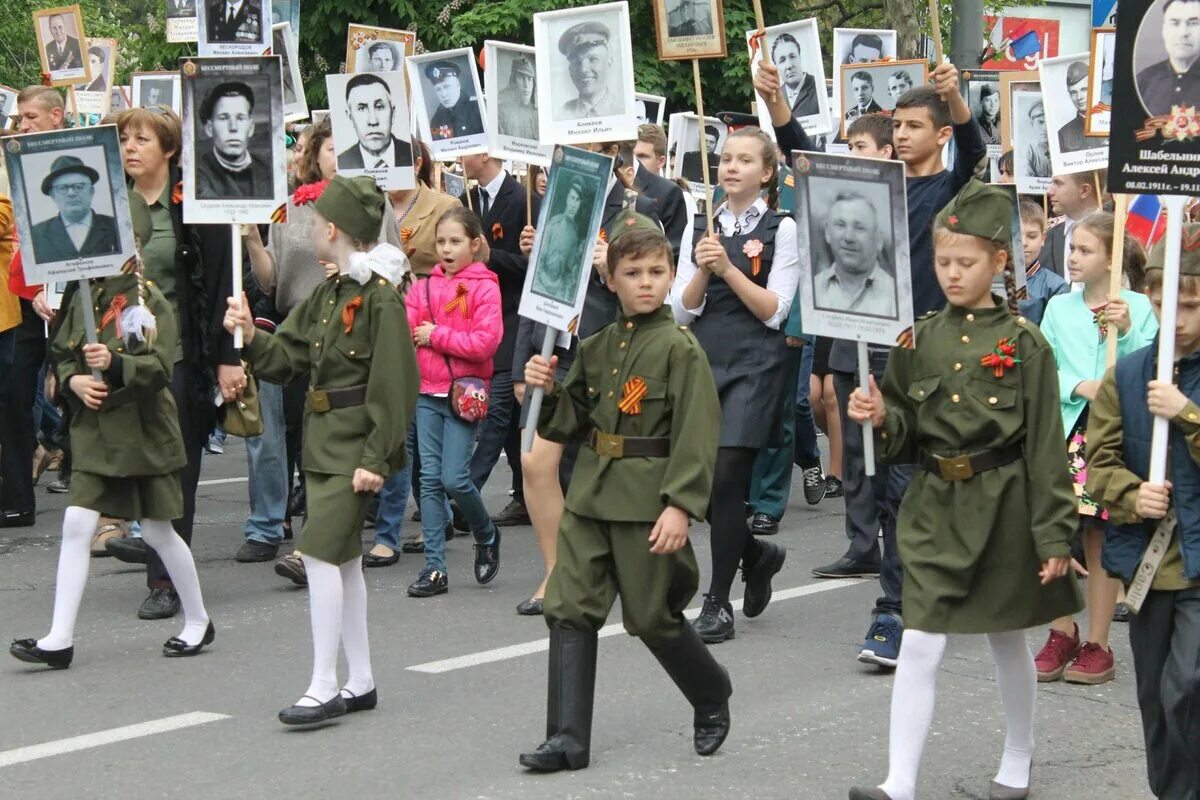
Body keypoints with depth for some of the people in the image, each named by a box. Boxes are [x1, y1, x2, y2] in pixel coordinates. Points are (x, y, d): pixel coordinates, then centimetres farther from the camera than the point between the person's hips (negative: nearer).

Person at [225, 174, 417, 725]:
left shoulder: (381, 298, -16)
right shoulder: (328, 294, 12)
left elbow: (394, 386, -18)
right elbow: (288, 358, 14)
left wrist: (376, 458, -20)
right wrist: (250, 337, -5)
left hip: (355, 447, -9)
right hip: (323, 441, 10)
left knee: (320, 552, -14)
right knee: (344, 559, 13)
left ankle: (323, 687, -9)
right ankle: (360, 682, 22)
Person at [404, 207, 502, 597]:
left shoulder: (484, 287, -5)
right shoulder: (425, 286, 9)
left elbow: (486, 342, -14)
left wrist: (436, 336, -12)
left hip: (464, 393, -5)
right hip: (427, 392, 5)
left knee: (454, 478, -9)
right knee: (430, 479, 2)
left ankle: (487, 536, 20)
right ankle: (434, 568, 6)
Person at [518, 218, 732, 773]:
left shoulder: (680, 348, -9)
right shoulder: (596, 347, 10)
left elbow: (696, 432, -15)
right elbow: (572, 423, 16)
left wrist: (680, 504, -22)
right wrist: (547, 390, -3)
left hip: (649, 500, -6)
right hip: (591, 494, 6)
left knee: (652, 617, 5)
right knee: (569, 609, 0)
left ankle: (713, 700, 31)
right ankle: (568, 740, 3)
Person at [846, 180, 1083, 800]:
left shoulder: (1022, 343, -8)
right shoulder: (919, 341, 3)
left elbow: (1046, 446, -8)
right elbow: (903, 434, 9)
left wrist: (1053, 536, -10)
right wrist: (881, 417, -14)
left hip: (1002, 507, -2)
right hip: (935, 508, 2)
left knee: (1006, 638, 14)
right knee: (920, 645, -6)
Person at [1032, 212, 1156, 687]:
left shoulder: (1139, 307, 1)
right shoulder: (1058, 308, 9)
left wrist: (1126, 331, -17)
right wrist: (1077, 386, -11)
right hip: (1062, 431, 3)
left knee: (1101, 540, 2)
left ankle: (1097, 646, 12)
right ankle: (1062, 635, 16)